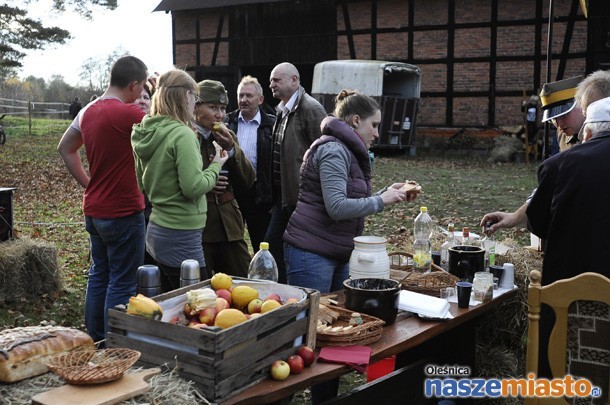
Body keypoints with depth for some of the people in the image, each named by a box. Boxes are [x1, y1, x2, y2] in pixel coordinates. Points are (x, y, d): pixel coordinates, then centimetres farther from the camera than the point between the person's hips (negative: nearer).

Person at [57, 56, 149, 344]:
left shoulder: (88, 112, 8)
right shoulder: (130, 114, -19)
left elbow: (65, 149, 18)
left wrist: (87, 183, 15)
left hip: (94, 210, 8)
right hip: (123, 212, -8)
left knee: (99, 274, 18)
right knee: (122, 283, 0)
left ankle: (95, 341, 27)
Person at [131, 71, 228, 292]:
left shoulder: (147, 132, 8)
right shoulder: (182, 134, -17)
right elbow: (194, 187, -20)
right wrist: (215, 166, -5)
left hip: (156, 230, 9)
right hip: (181, 236, -9)